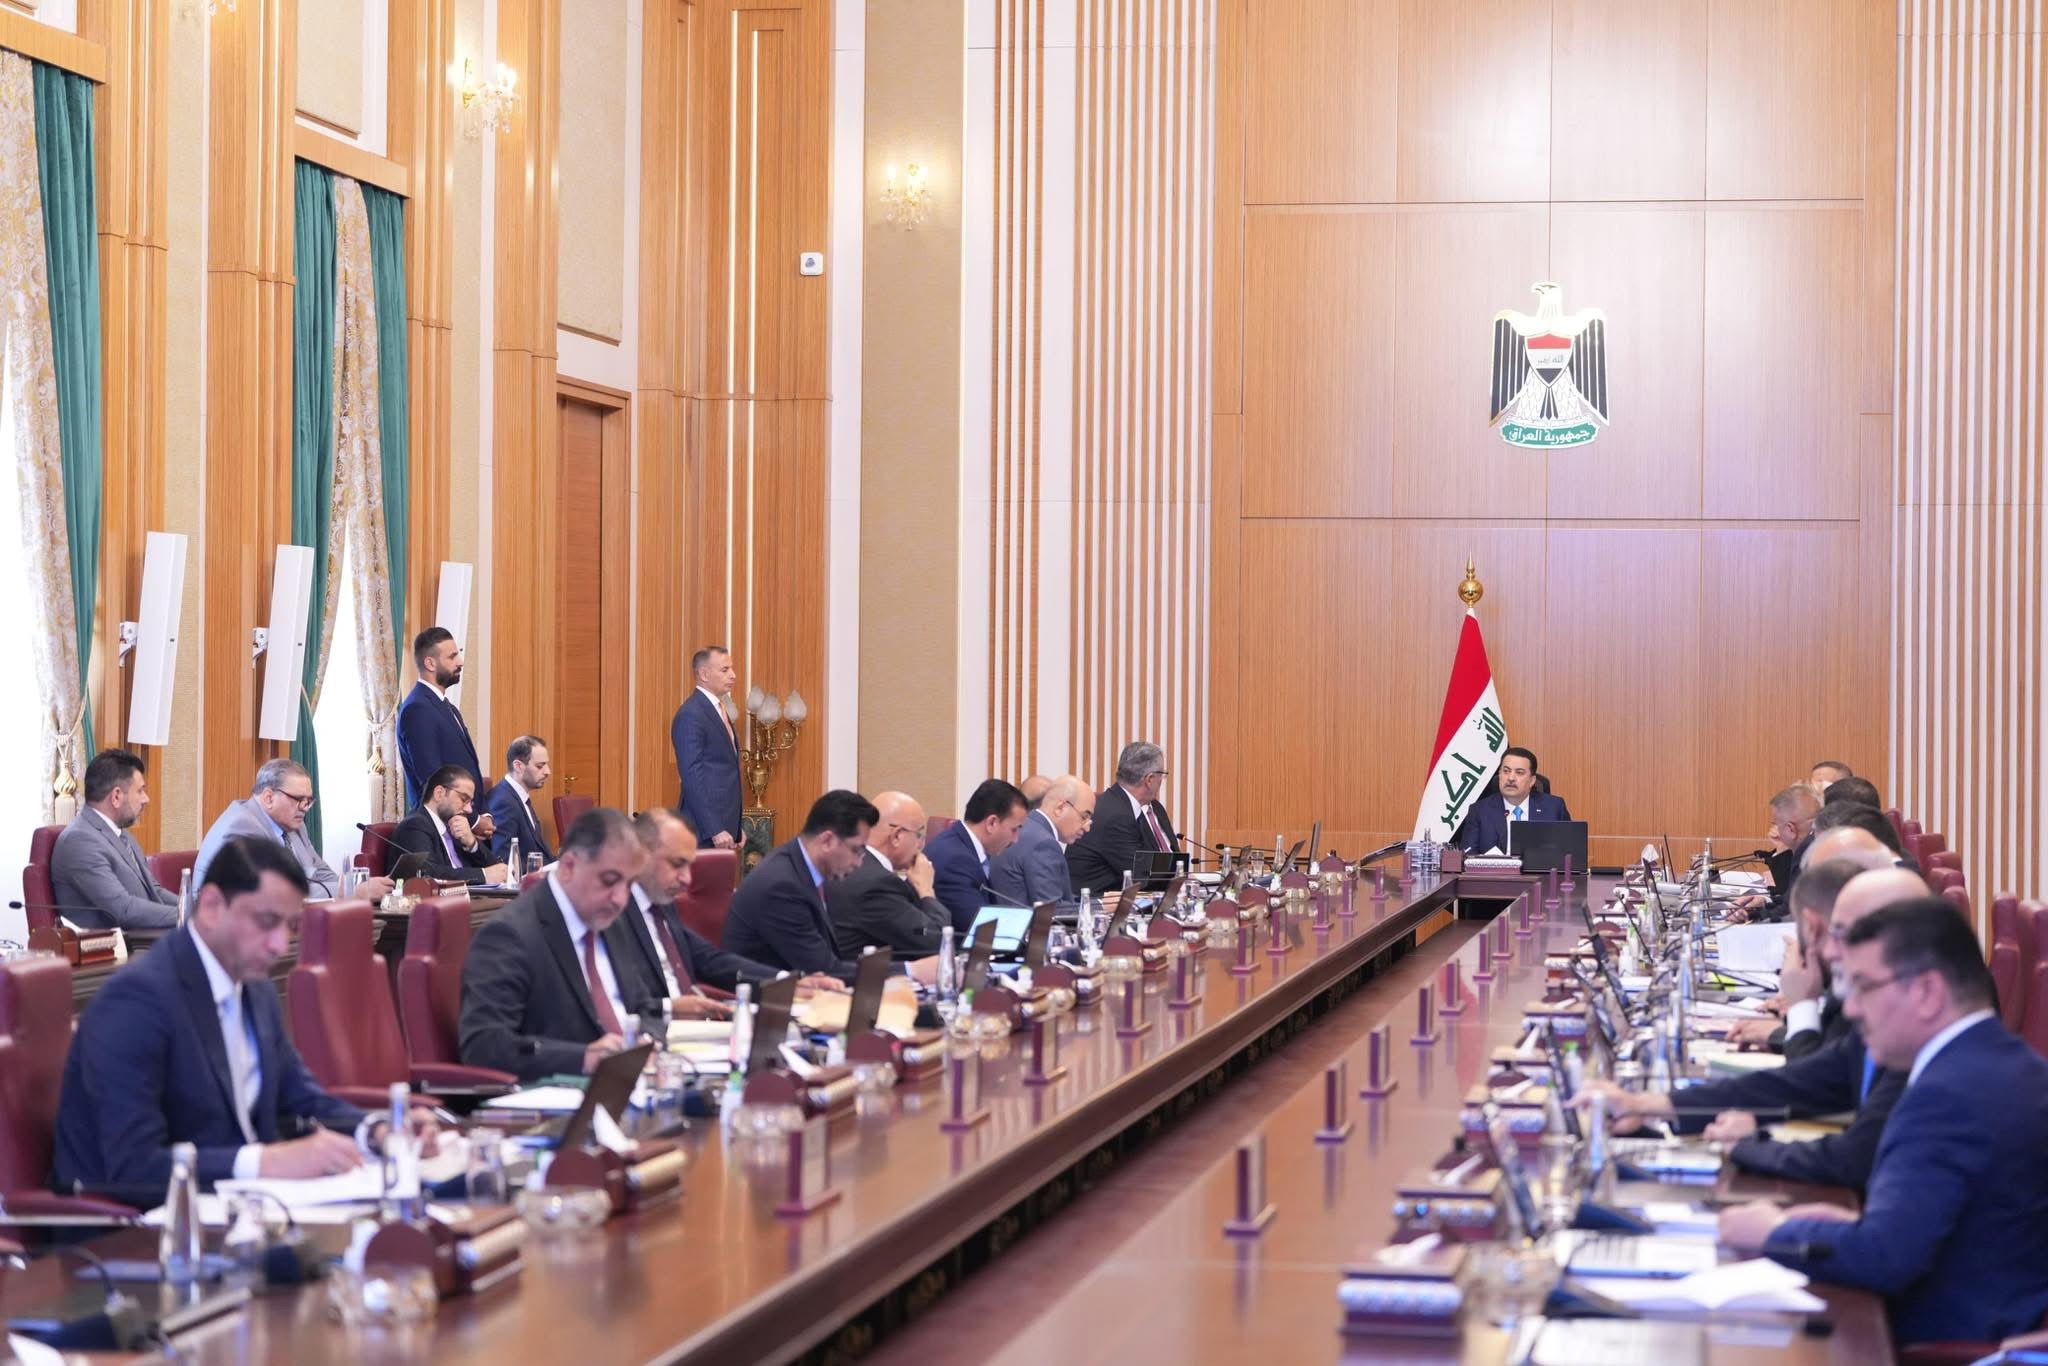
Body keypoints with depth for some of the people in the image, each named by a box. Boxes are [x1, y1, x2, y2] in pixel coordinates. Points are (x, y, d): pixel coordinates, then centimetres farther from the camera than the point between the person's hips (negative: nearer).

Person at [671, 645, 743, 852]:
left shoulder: (719, 710, 17)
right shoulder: (690, 715, -13)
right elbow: (693, 777, -18)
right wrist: (715, 831, -21)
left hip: (724, 825, 9)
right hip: (706, 828, -9)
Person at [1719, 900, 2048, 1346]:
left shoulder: (1948, 1095, -22)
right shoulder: (2012, 1063, 8)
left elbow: (1882, 1258, -26)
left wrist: (1776, 1234, -11)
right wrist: (1861, 1223, 4)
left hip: (1955, 1343, -9)